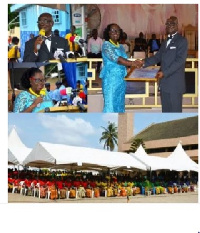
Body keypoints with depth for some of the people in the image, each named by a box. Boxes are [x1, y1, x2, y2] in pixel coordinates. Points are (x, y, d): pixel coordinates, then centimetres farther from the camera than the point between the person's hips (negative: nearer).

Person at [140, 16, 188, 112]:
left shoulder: (181, 41, -6)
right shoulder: (165, 42, 20)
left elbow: (180, 60, -16)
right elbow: (157, 57, 18)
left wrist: (164, 72, -22)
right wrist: (144, 62, 0)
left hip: (175, 83, -8)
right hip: (164, 83, 8)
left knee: (175, 110, -5)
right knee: (166, 110, 12)